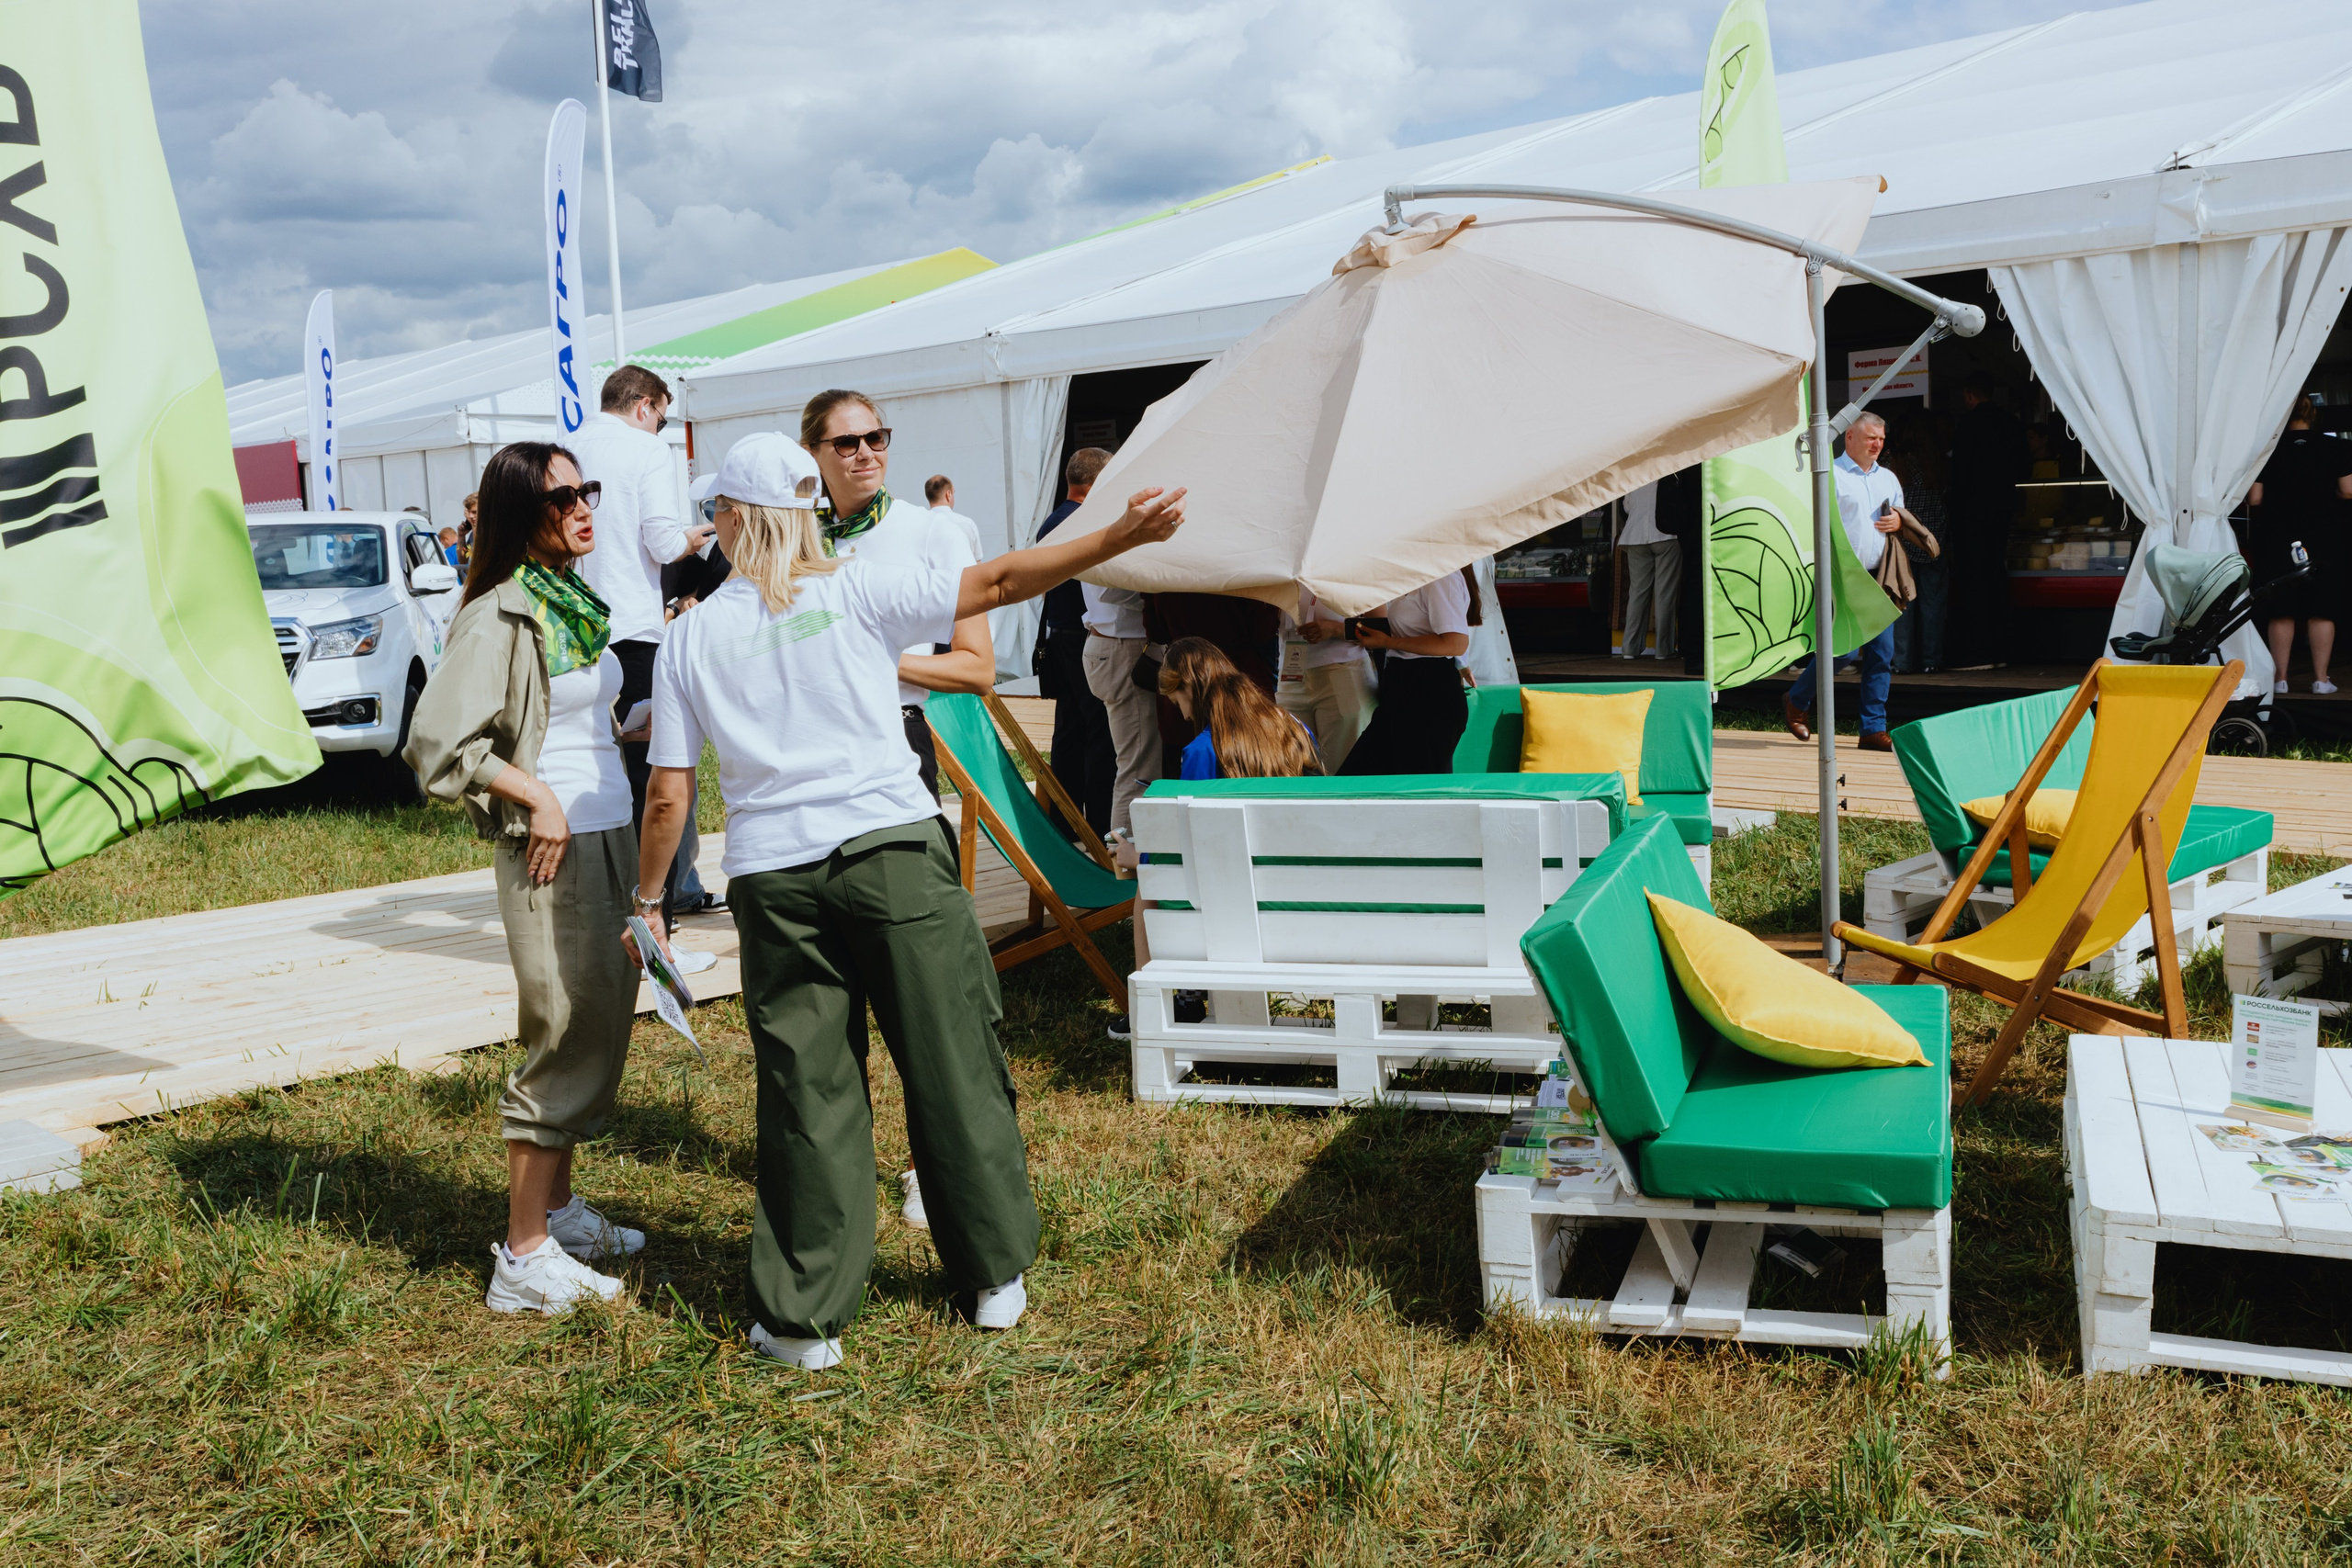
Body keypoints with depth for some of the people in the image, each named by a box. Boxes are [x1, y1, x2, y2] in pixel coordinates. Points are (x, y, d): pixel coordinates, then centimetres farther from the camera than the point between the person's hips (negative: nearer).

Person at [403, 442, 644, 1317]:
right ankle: (524, 1258, 2)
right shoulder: (498, 617, -14)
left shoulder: (576, 602, 12)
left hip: (612, 832, 9)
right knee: (569, 1040, -6)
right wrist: (536, 796, -19)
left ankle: (558, 1206, 29)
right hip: (552, 850, -9)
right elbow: (438, 742, -19)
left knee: (603, 1031, 15)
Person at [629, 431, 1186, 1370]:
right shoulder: (857, 592, 2)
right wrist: (1116, 538, 4)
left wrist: (648, 897, 17)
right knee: (952, 1064, 9)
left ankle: (805, 1319, 13)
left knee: (807, 1090, 8)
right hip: (894, 850, -1)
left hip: (773, 874, 1)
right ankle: (996, 1277, 20)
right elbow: (996, 584, 0)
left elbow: (669, 796, 5)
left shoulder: (690, 637, 7)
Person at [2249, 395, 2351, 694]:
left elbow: (2254, 499, -5)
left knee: (2282, 612, 5)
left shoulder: (2270, 450, -3)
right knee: (2321, 612, 5)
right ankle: (2320, 678, 6)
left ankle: (2279, 678, 5)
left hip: (2279, 543, 0)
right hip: (2324, 540, 0)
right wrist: (2322, 492, 15)